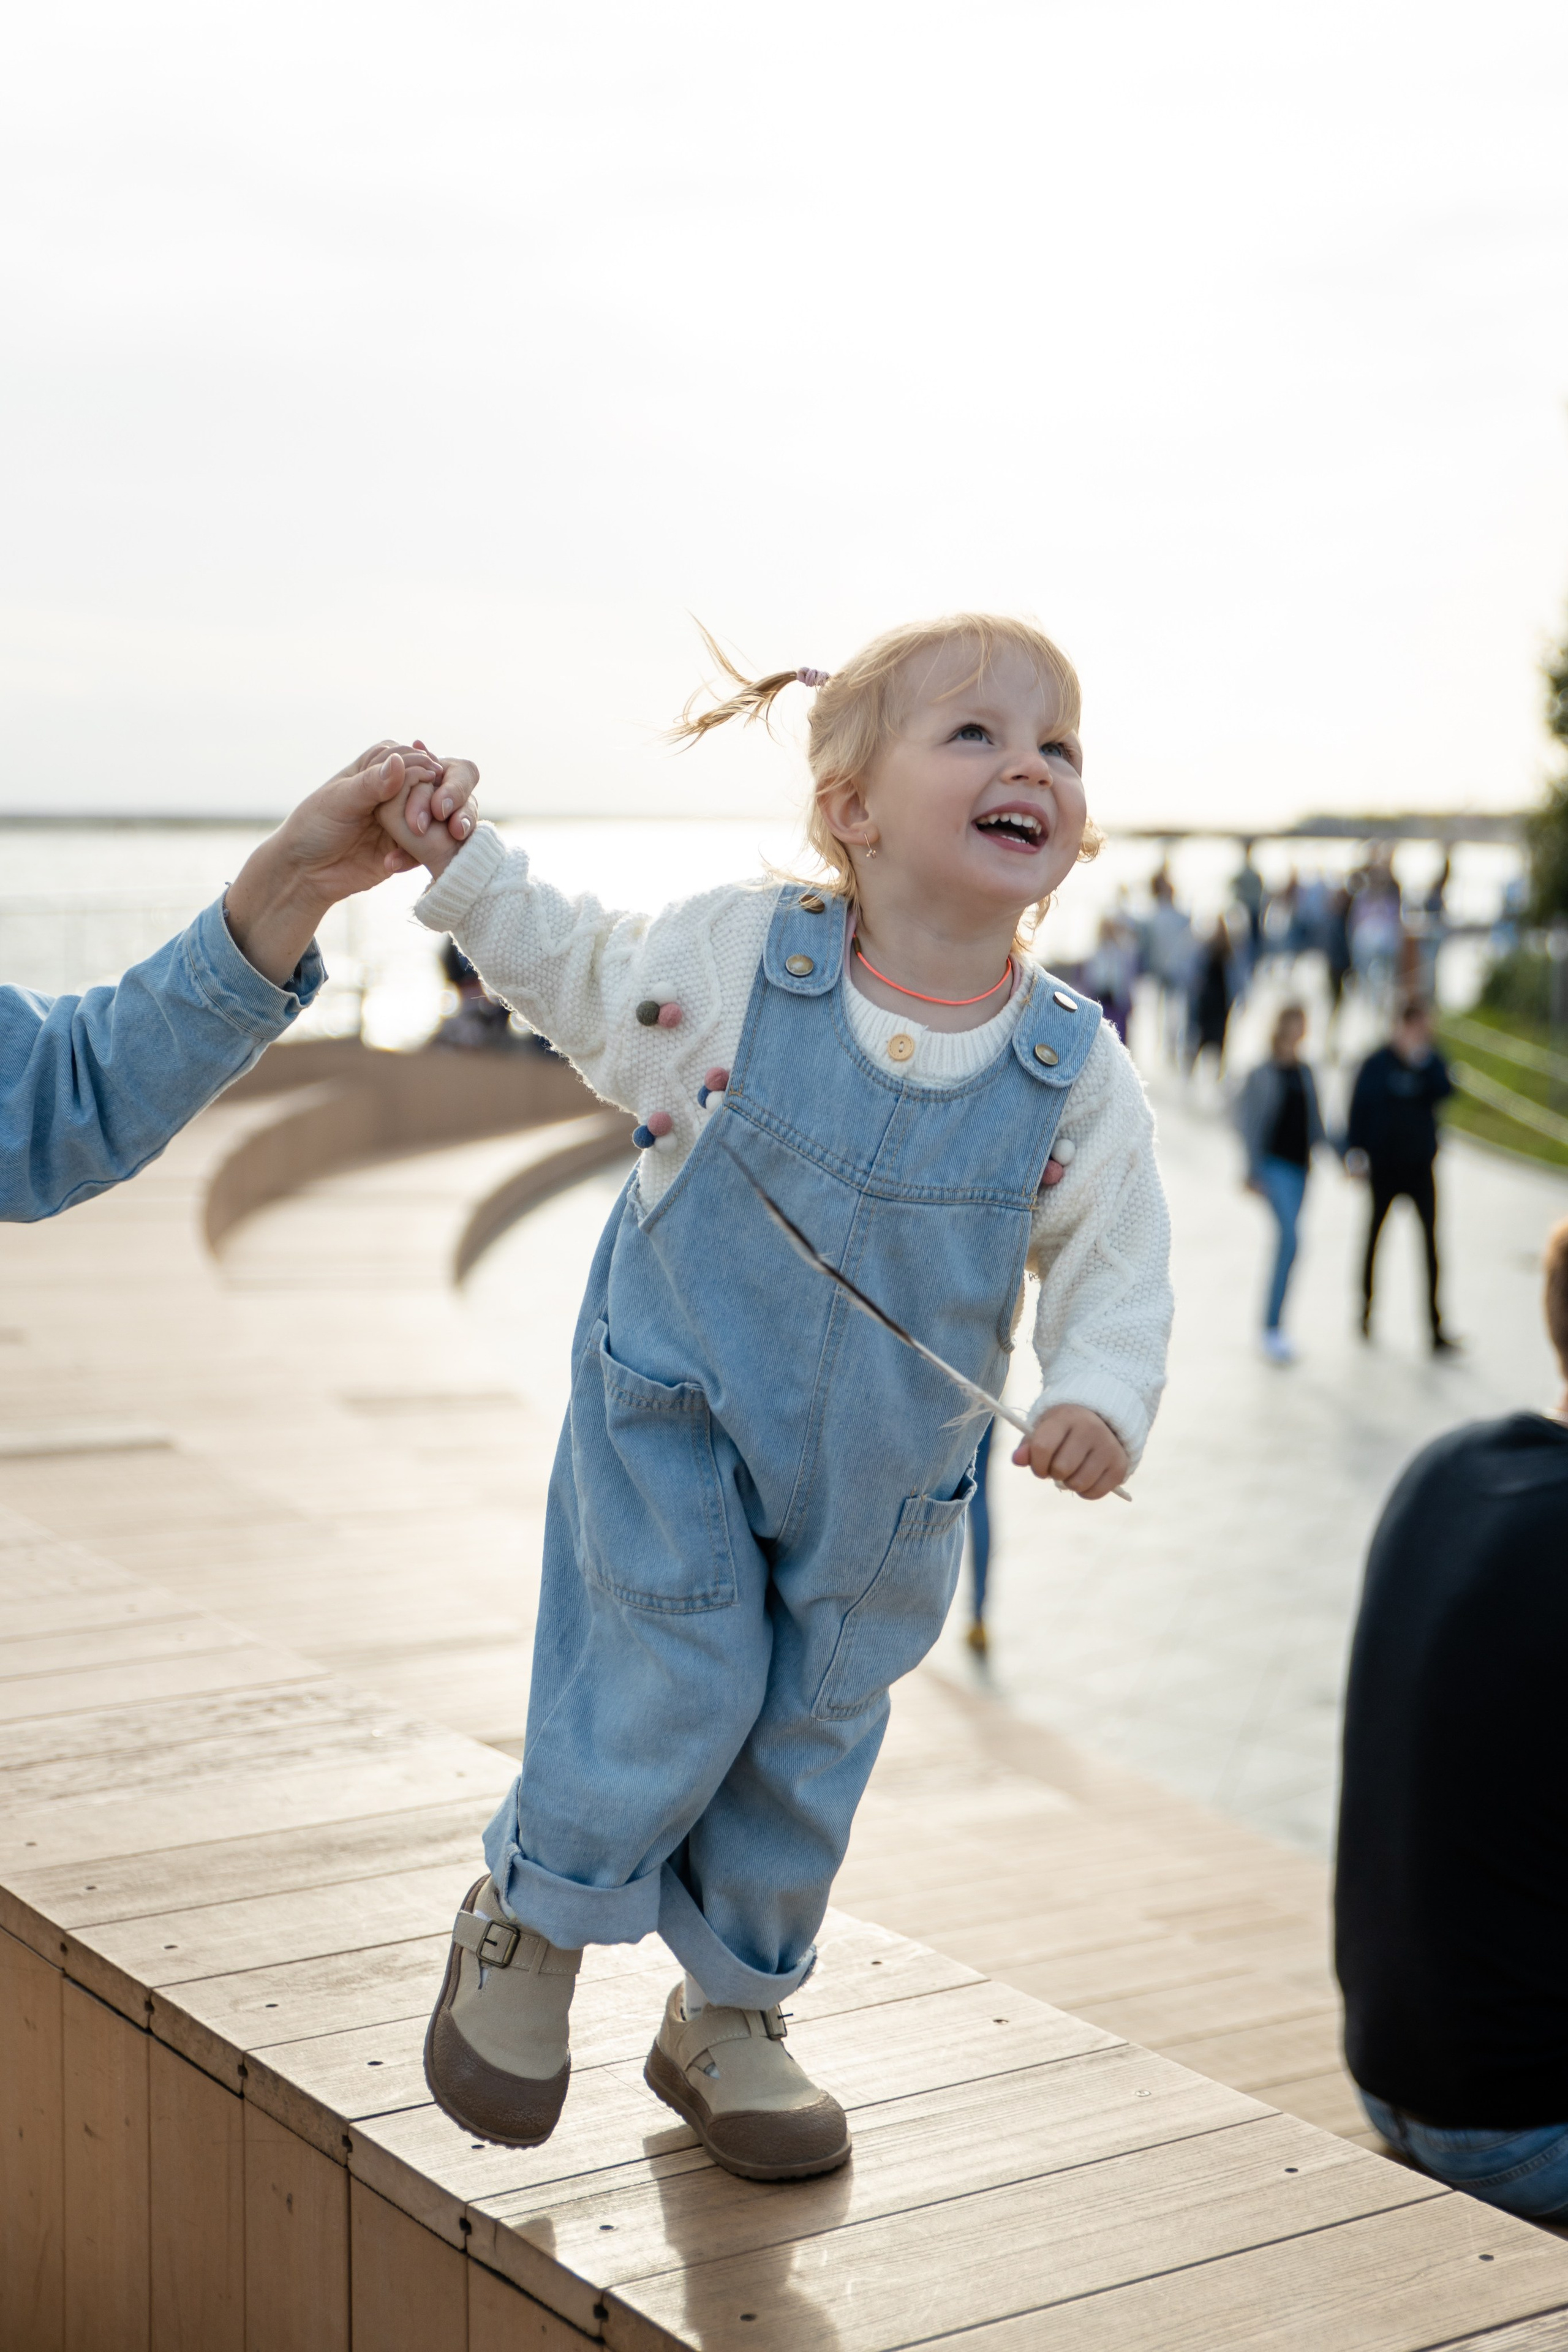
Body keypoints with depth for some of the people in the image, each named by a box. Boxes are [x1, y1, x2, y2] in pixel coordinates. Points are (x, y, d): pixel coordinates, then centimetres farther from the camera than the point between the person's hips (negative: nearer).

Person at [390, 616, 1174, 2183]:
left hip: (881, 1480, 3)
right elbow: (570, 969, 3)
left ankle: (728, 2017, 34)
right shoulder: (730, 957, -15)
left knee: (812, 1734, 13)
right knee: (673, 1694, -5)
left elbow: (1117, 1269, -7)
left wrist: (1100, 1403, -24)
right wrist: (458, 863, -6)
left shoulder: (1076, 1071, -13)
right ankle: (528, 1920, 25)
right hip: (674, 1422, -3)